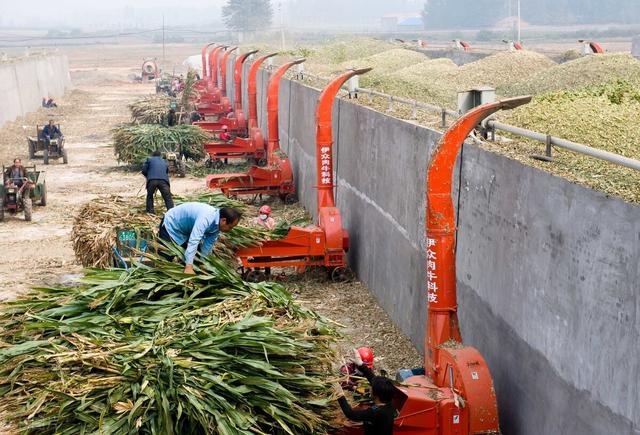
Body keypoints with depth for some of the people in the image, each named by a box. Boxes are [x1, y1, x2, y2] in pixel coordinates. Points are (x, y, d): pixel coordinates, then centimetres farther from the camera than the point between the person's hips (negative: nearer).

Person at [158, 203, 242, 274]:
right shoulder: (205, 219, -40)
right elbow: (193, 242, -47)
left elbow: (208, 244, -5)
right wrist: (188, 267, -52)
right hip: (171, 224, -8)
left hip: (185, 229, 8)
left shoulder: (217, 224, -13)